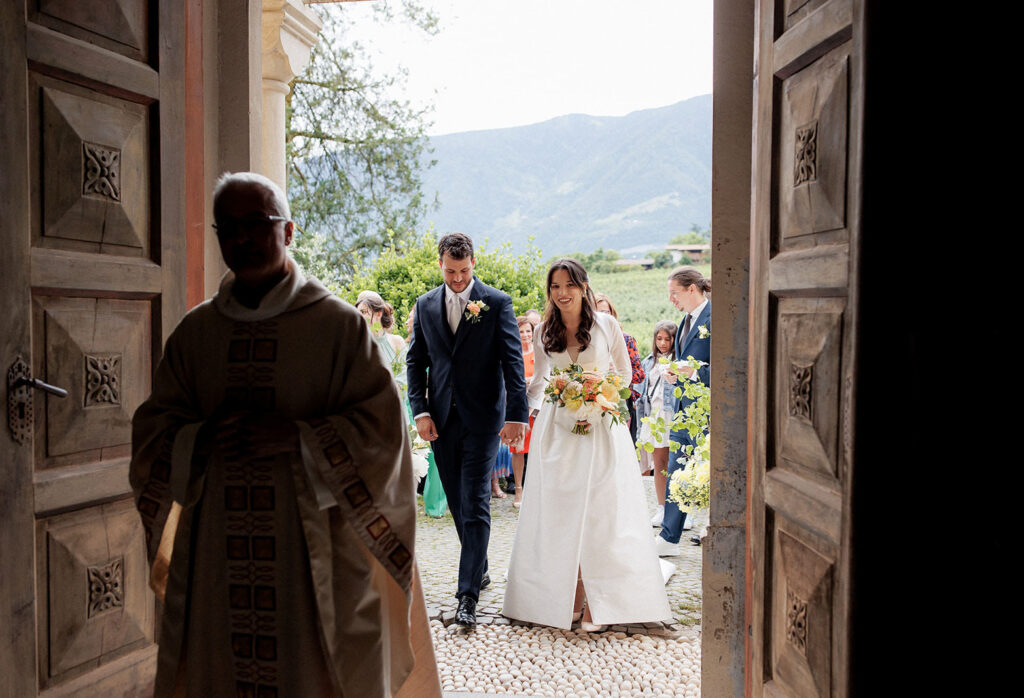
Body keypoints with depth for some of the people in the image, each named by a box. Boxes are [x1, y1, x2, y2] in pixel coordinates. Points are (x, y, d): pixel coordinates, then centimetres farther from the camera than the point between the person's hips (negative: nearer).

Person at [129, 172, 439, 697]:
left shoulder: (337, 324, -2)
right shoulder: (194, 332, 9)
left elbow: (381, 424, -7)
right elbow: (152, 431, 8)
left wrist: (297, 439, -19)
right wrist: (203, 440, -12)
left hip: (316, 551, -3)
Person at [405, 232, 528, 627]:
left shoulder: (497, 303, -3)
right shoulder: (425, 305, 8)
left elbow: (512, 360, -8)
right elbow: (416, 361, 10)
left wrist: (516, 415, -17)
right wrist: (420, 410, -1)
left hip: (482, 418, -4)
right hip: (441, 420, 4)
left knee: (475, 506, -5)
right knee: (457, 504, 13)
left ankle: (468, 595, -1)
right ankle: (480, 569, 31)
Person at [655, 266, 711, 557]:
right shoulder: (687, 320, 15)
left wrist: (694, 373, -25)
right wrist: (674, 373, 5)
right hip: (684, 408, 9)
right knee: (675, 473, 11)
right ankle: (669, 538, 19)